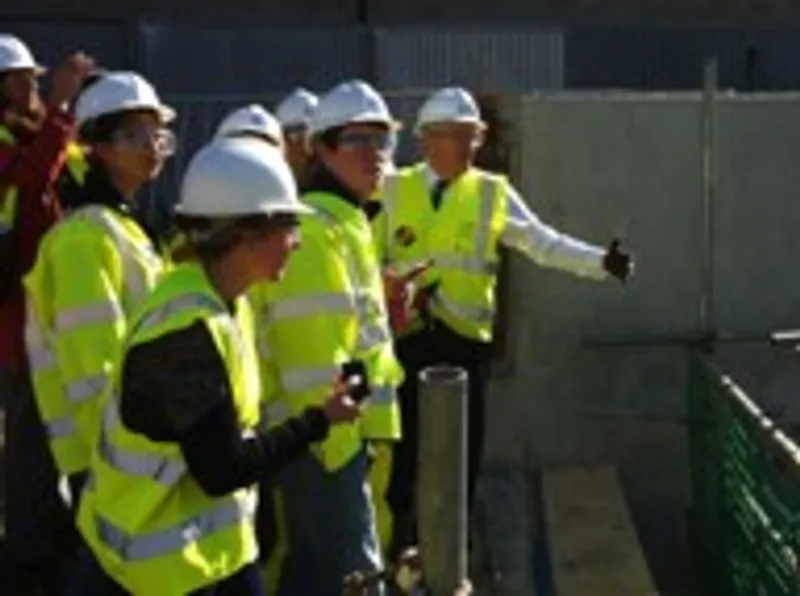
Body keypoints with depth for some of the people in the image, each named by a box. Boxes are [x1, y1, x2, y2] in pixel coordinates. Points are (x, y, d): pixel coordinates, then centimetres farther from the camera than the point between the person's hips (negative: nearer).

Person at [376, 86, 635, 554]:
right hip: (404, 339, 0)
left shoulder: (493, 193, 2)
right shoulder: (392, 191, 2)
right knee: (402, 453, 5)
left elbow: (545, 244, -3)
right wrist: (389, 288, -16)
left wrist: (601, 261, -16)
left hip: (466, 340, 1)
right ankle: (398, 552, 20)